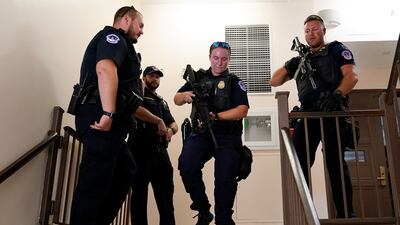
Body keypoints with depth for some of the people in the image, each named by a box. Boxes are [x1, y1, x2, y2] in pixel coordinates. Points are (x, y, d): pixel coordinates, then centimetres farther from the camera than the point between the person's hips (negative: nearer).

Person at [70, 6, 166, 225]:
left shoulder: (119, 45, 30)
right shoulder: (113, 37, 1)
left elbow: (126, 100, 32)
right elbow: (105, 70, -23)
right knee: (95, 182, -10)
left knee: (125, 171, 20)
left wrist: (156, 120, 36)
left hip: (107, 122, 11)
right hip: (101, 120, -11)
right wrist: (109, 114, -33)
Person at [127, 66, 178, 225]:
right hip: (141, 150, -6)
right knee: (140, 193, -2)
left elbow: (173, 123, 21)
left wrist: (171, 130, -2)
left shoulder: (162, 101, 26)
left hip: (160, 150, 7)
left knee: (166, 193, 7)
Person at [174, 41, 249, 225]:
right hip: (201, 134, 1)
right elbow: (176, 100, 17)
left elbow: (242, 110, -6)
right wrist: (185, 96, -8)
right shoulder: (198, 77, 15)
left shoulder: (235, 82, 7)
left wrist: (216, 117, -19)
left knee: (225, 179, -9)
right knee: (186, 165, -24)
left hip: (227, 137, -1)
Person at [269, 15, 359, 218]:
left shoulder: (337, 49, 14)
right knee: (298, 163, -5)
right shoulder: (301, 59, 25)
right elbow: (274, 81, 24)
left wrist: (337, 95, -23)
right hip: (307, 115, 4)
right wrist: (288, 66, 3)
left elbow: (351, 75, -3)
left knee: (336, 163, -7)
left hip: (332, 113, -4)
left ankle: (346, 214, -2)